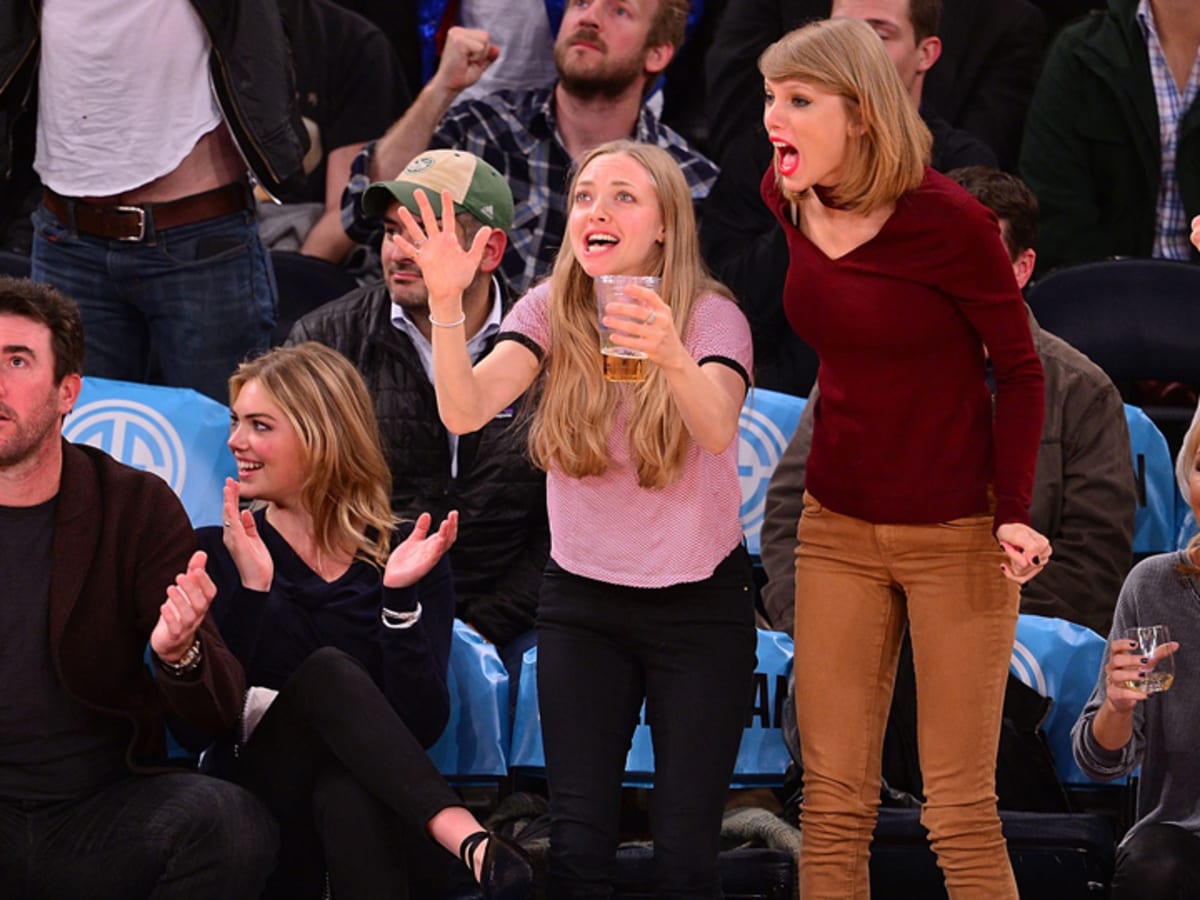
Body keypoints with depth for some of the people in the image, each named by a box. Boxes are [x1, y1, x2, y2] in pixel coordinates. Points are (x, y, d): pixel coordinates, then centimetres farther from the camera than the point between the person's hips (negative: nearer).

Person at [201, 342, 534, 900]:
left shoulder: (403, 559, 5)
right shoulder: (216, 554, 5)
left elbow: (422, 727, -6)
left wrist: (400, 597, -17)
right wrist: (250, 588, -19)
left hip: (369, 812, 0)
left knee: (348, 791, -38)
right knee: (328, 671, -30)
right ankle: (468, 840, -43)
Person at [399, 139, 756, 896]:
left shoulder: (712, 316, -11)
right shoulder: (552, 314, -2)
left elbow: (718, 428, -32)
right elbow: (466, 411, -19)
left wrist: (673, 359, -53)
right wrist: (447, 302, -35)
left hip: (700, 605, -2)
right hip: (582, 602, 2)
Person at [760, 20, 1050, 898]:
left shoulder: (948, 220, -19)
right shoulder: (788, 201, -3)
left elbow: (1020, 370, -10)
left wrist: (1014, 515, -17)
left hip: (956, 536, -5)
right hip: (838, 527, 5)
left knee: (960, 809, -4)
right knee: (833, 800, 4)